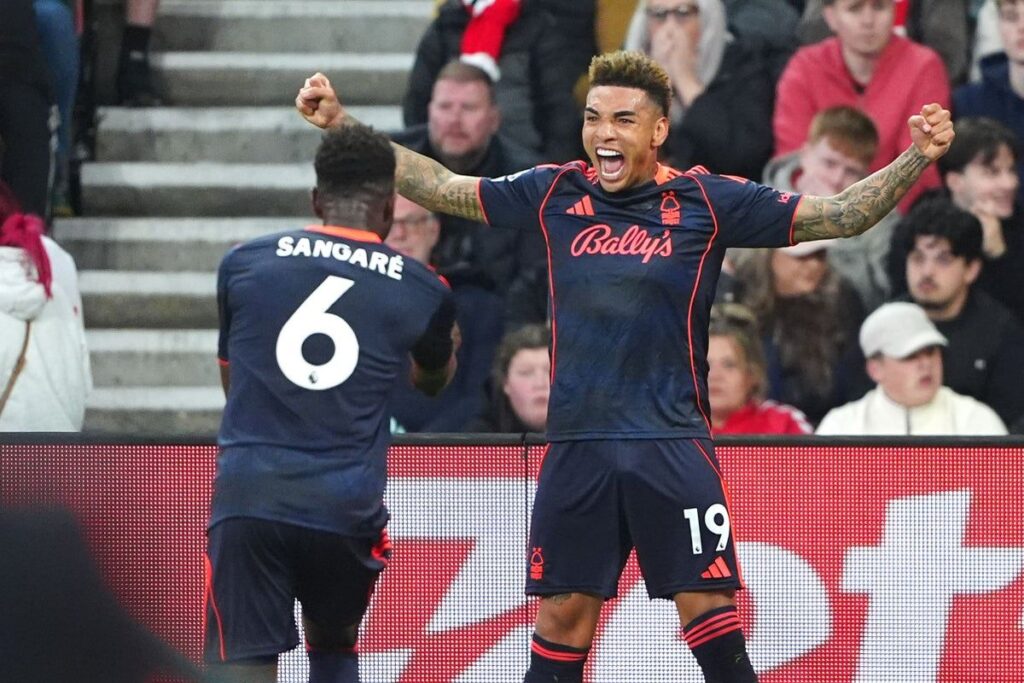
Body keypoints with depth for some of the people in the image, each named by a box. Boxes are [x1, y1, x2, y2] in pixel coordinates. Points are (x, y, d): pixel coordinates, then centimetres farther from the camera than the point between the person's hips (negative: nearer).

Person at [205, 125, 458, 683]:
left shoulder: (244, 263, 6)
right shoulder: (422, 292, 5)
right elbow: (434, 380, 29)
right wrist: (447, 345, 51)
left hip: (246, 496, -1)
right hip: (345, 510, 1)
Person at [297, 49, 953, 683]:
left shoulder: (707, 201, -2)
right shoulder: (555, 194, 6)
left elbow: (839, 215, -2)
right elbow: (440, 186, 14)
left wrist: (917, 158, -14)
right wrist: (341, 123, 10)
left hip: (672, 444, -3)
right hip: (577, 447, 3)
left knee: (708, 608, -5)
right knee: (564, 611, 6)